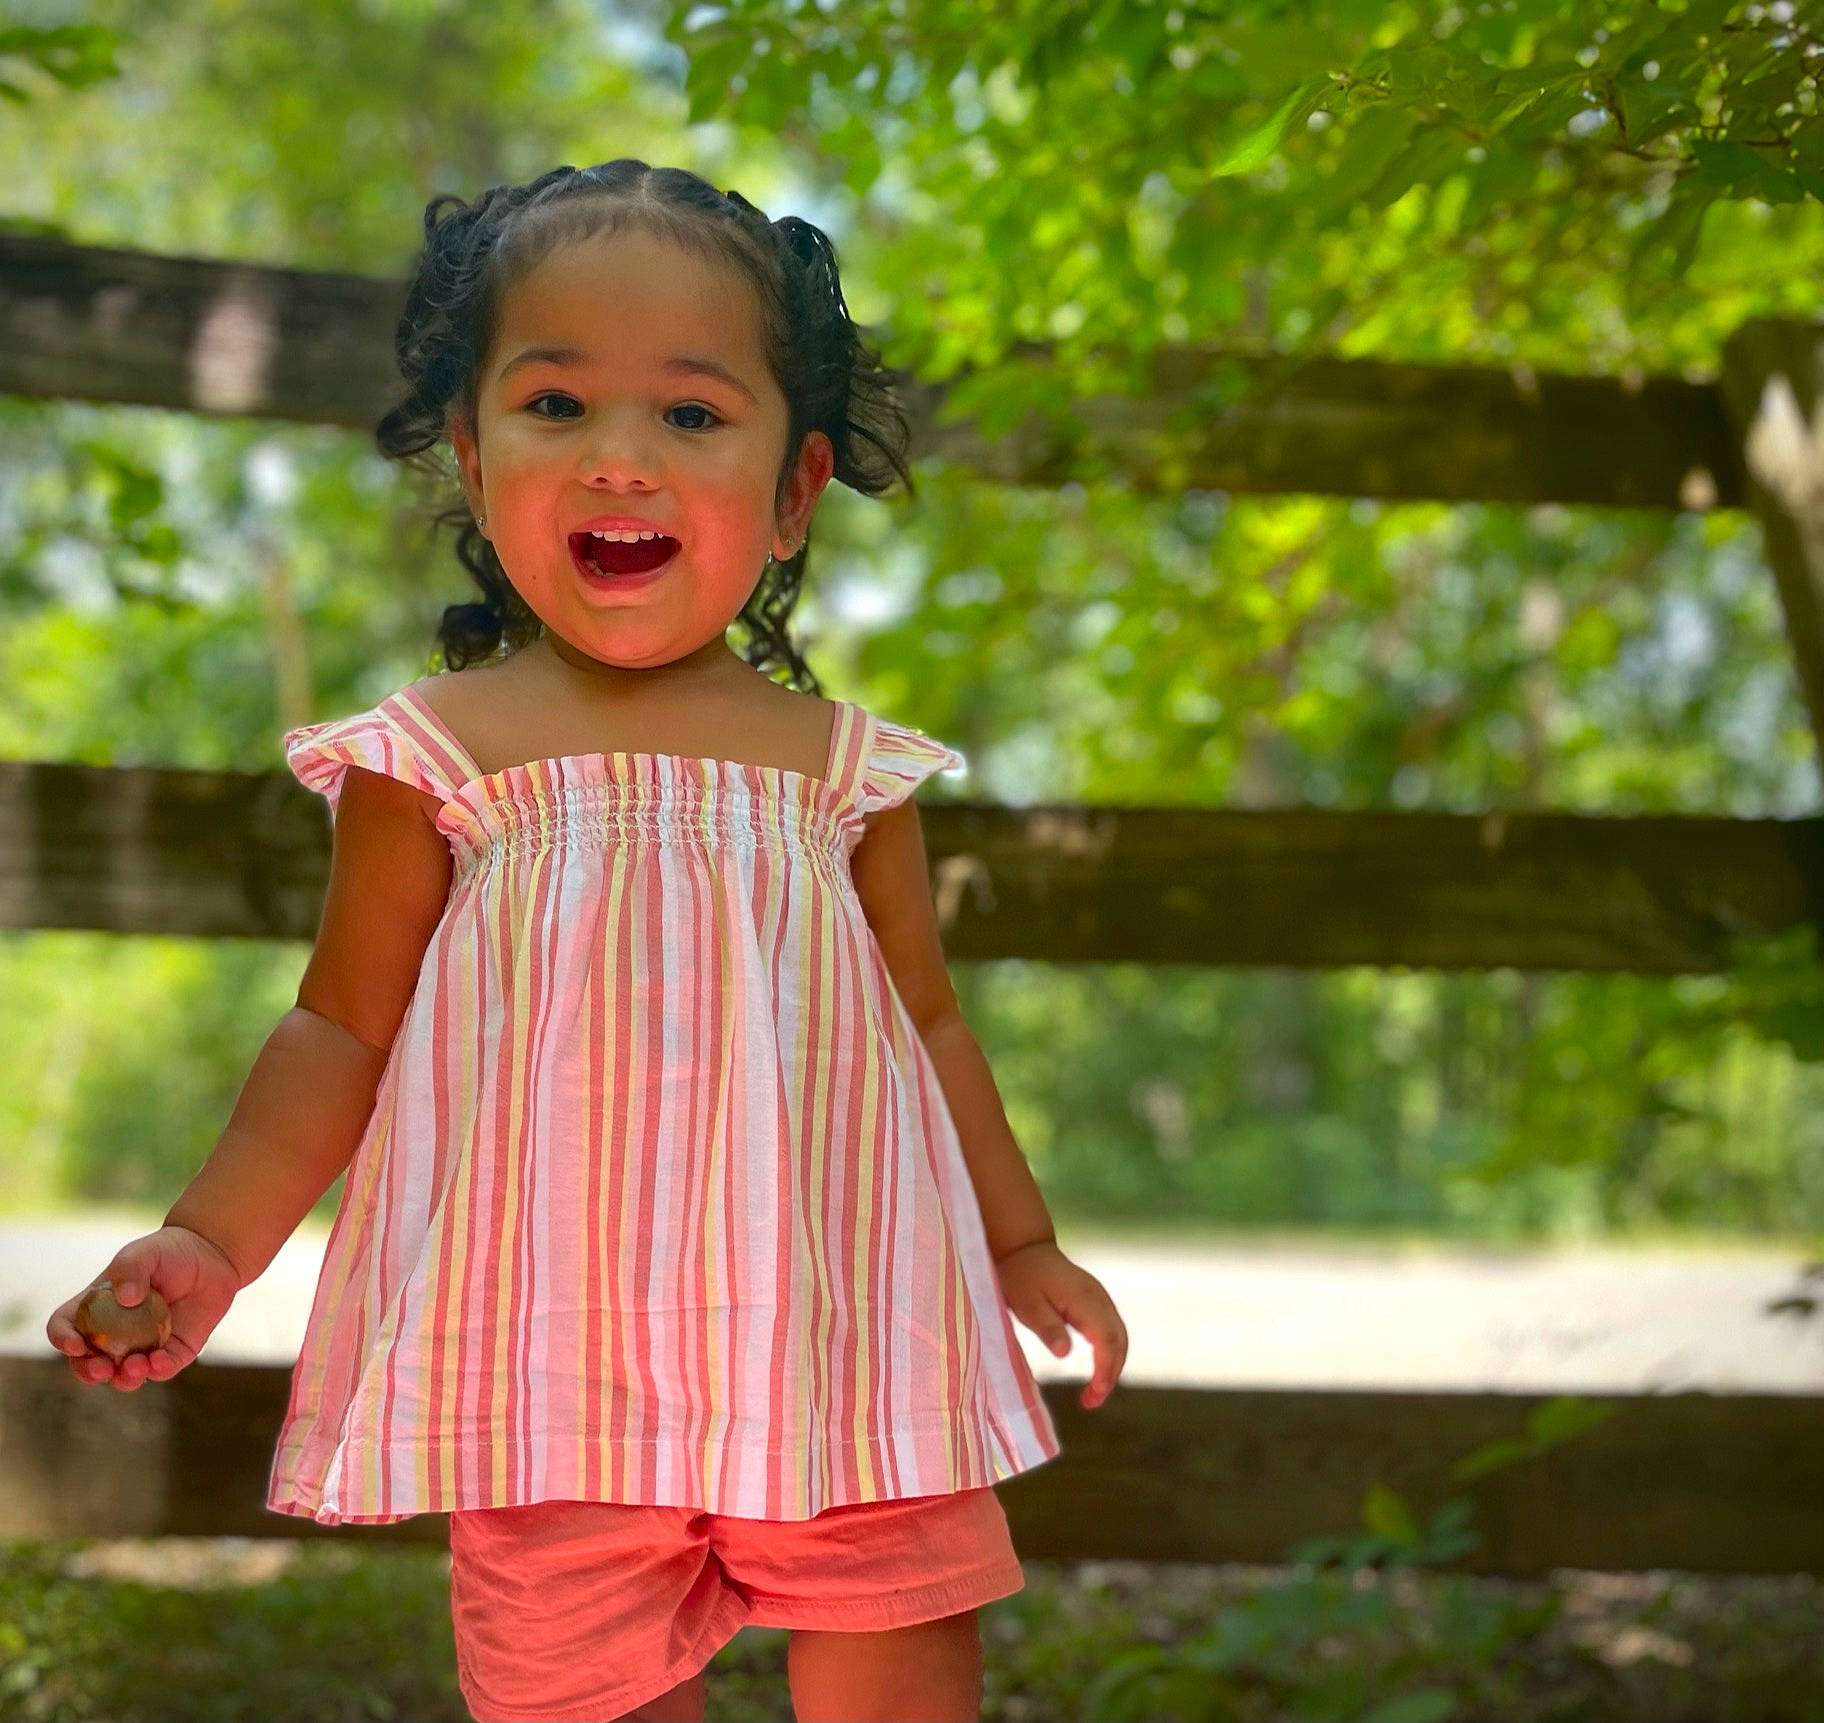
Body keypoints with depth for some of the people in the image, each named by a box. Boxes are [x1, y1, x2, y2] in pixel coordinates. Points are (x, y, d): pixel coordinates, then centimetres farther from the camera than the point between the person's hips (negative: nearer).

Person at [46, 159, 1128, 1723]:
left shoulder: (844, 765, 8)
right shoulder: (437, 753, 2)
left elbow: (927, 1024, 17)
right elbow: (345, 1030, 7)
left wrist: (1022, 1245, 20)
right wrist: (211, 1241, -2)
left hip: (847, 1358, 2)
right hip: (561, 1382, -2)